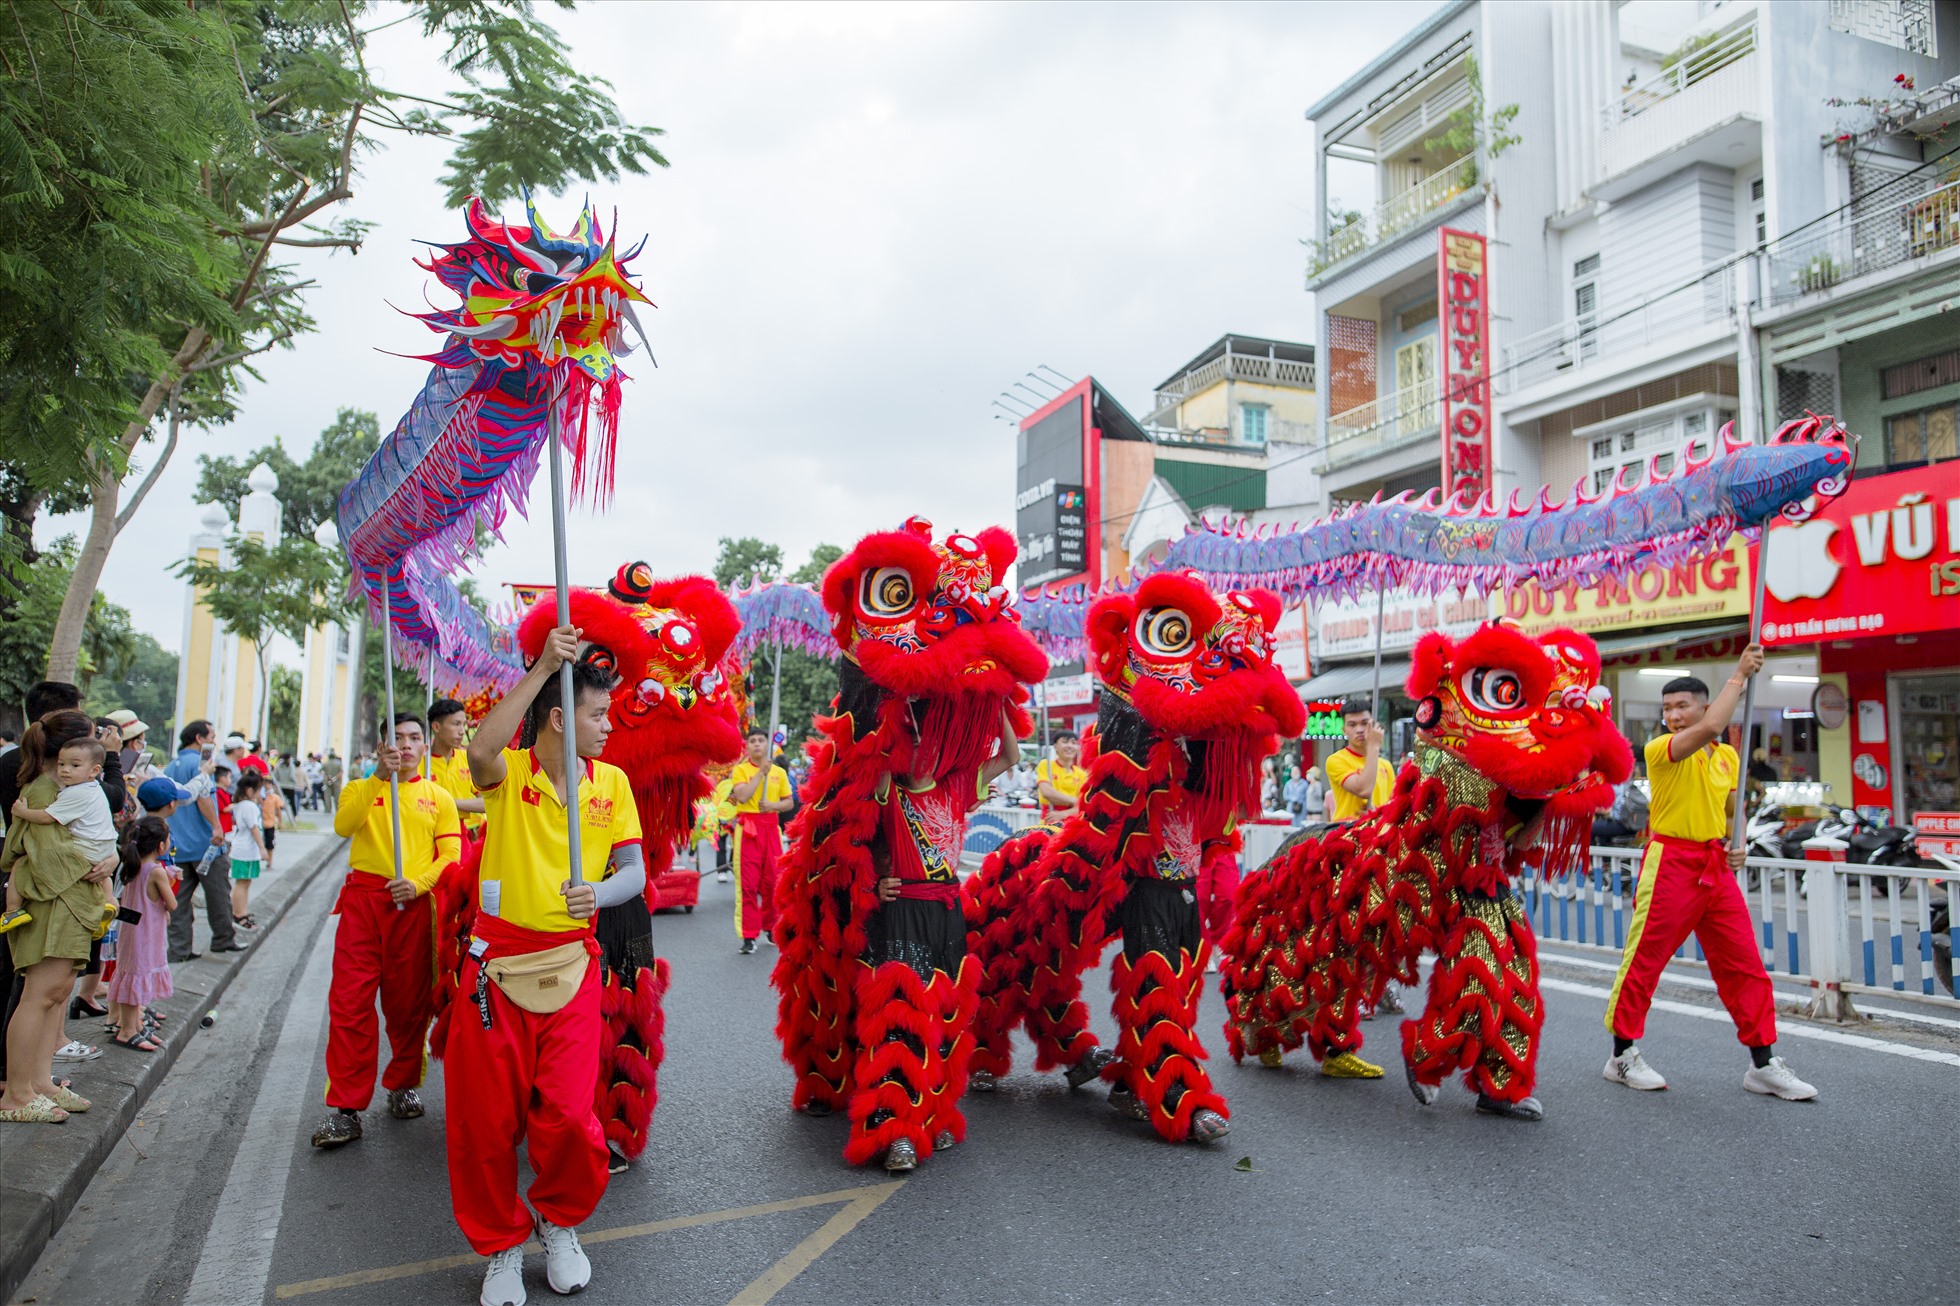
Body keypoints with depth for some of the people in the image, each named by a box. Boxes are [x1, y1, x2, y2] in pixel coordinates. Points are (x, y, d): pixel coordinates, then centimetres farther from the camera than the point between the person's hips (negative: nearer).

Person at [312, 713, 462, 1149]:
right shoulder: (361, 788, 11)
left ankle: (404, 1086, 26)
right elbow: (343, 826, -10)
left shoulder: (439, 797, 10)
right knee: (350, 1003, -5)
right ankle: (346, 1109, 0)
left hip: (414, 905, 0)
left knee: (409, 1003, 7)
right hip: (363, 898, 0)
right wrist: (380, 778, -18)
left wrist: (418, 883, -15)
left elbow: (450, 855, 3)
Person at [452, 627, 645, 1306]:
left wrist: (599, 891, -22)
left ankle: (559, 1224, 27)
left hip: (571, 968, 1)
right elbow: (480, 750, -31)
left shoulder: (611, 781, 3)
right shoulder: (508, 771, -5)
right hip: (496, 967, -1)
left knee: (568, 1116, -4)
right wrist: (541, 668, -33)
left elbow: (634, 870, 1)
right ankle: (501, 1243, 30)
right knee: (486, 1117, 6)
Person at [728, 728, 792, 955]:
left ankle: (771, 927, 23)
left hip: (772, 827, 3)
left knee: (772, 881, 5)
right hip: (748, 827, -3)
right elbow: (741, 796, -15)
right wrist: (761, 772, -13)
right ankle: (749, 936, -2)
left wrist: (773, 805, -7)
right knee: (747, 883, -5)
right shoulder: (740, 770, 2)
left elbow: (789, 802, 12)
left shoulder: (779, 772, 10)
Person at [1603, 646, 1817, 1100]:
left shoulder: (1728, 756, 11)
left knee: (1745, 964, 7)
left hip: (1716, 867, 6)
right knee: (1643, 961, 0)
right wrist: (1739, 676, -20)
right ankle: (1622, 1055, 13)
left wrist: (1737, 845, 3)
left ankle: (1763, 1063, 18)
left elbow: (1732, 809, 23)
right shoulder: (1659, 749, -10)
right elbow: (1709, 728, -28)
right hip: (1670, 862, -6)